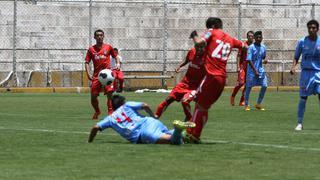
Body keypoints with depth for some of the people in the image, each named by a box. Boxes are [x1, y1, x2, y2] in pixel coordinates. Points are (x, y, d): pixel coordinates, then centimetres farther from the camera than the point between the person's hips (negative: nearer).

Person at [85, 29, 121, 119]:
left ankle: (110, 112, -9)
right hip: (96, 76, 2)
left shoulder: (108, 47, 6)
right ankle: (97, 111, 27)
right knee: (93, 96, 1)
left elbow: (116, 56, 17)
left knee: (110, 93, -17)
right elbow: (87, 62, 7)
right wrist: (88, 74, -6)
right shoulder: (91, 49, 6)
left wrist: (118, 64, -3)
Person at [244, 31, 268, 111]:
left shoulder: (263, 47, 5)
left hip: (260, 69, 5)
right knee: (249, 87, -2)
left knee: (264, 86, -4)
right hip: (252, 70, -5)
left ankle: (258, 104, 10)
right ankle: (246, 105, 10)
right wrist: (255, 71, -20)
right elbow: (249, 60, -16)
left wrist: (265, 60, -4)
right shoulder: (251, 47, -12)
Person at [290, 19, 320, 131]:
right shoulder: (302, 42, 1)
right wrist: (293, 66, -10)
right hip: (306, 72, 0)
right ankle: (299, 123, 8)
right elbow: (296, 57, 7)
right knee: (303, 98, 0)